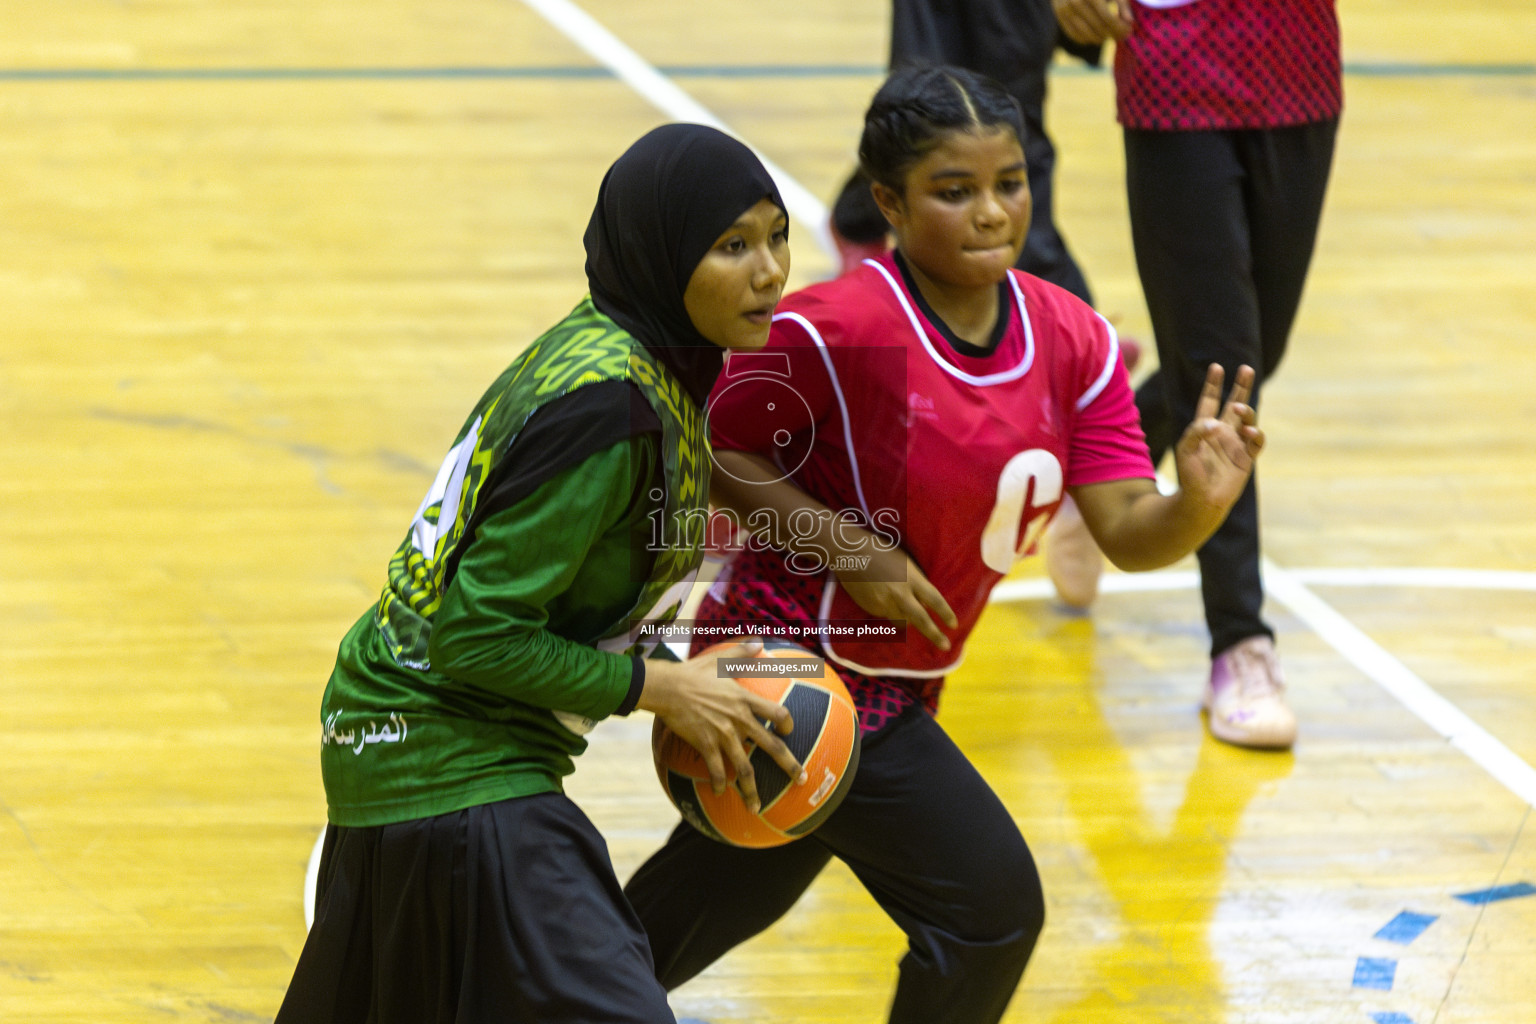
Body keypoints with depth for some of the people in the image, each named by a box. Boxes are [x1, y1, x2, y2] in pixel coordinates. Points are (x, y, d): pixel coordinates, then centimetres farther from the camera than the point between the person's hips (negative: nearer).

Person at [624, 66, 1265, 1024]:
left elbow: (1129, 534, -8)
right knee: (992, 904, -9)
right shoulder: (833, 330, -23)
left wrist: (1199, 505, -31)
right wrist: (851, 548, -24)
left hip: (896, 683, 8)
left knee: (730, 891, 26)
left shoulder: (1073, 341, -5)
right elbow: (717, 454, -14)